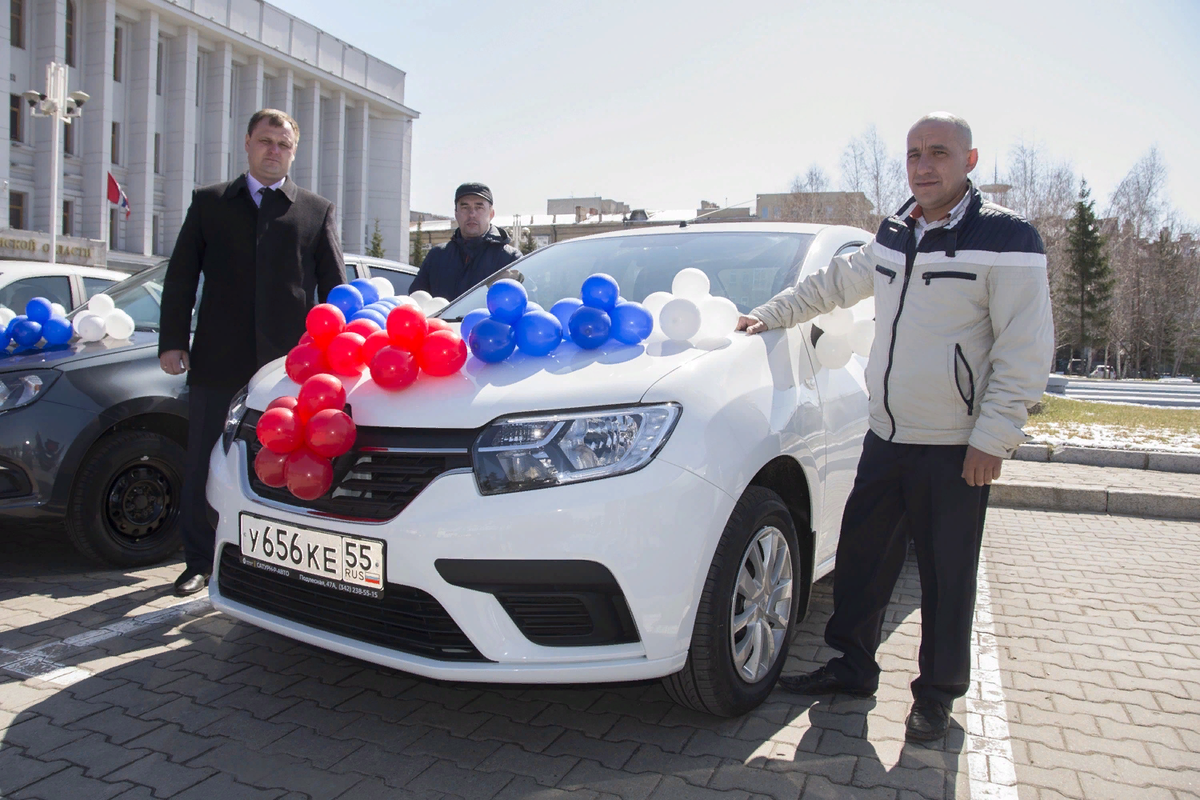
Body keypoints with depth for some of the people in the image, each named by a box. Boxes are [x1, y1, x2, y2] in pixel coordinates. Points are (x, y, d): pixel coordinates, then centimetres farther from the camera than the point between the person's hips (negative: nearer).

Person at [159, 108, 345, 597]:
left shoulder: (318, 212, 10)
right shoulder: (209, 203, 12)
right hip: (218, 364, 1)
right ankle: (200, 562, 23)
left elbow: (334, 287, 8)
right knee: (203, 471, 8)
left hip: (289, 366, -1)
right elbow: (180, 276, 9)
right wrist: (172, 341, 0)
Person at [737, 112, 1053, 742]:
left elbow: (1027, 351, -12)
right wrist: (772, 314, 26)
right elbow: (835, 283, 28)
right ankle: (853, 667, 31)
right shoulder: (894, 237, 10)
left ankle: (937, 694, 24)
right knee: (860, 558, 13)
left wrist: (992, 437, -16)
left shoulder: (1005, 240, -10)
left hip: (956, 448, -6)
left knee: (946, 579, 6)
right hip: (886, 437, 6)